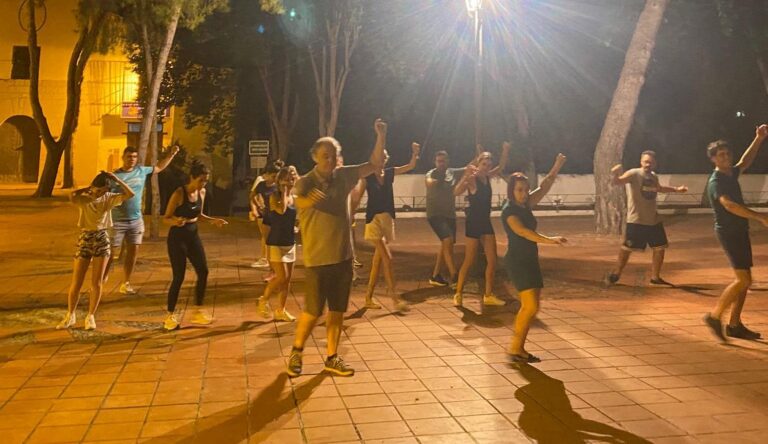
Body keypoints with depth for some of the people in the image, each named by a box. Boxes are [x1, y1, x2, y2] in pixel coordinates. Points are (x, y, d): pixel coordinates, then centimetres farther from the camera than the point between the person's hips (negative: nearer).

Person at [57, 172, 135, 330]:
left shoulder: (109, 198, 0)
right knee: (76, 283, 4)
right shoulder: (84, 199, -5)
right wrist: (89, 188, -15)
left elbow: (130, 194, -11)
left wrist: (117, 180, -13)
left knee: (97, 282, 1)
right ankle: (70, 316, 21)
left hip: (102, 239, 1)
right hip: (85, 239, -1)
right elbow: (72, 196, -29)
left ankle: (91, 316, 15)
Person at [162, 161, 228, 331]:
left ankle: (198, 312, 17)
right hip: (177, 237, -7)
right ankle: (170, 316, 10)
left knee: (203, 272, 3)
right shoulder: (179, 194, -18)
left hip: (193, 235, 7)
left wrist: (213, 220, 1)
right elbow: (166, 218, -15)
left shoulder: (202, 192, 2)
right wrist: (176, 222, -36)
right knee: (179, 277, -5)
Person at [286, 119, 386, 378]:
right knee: (313, 312, 0)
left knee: (337, 310, 10)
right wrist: (308, 199, -59)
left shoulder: (344, 176, 2)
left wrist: (381, 136, -13)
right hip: (317, 259, -4)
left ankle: (332, 358, 22)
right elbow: (298, 201, -34)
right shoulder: (306, 182, -11)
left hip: (343, 257, 5)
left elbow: (376, 164, 2)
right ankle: (296, 352, 22)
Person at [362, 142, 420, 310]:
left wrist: (415, 153, -10)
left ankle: (368, 298, 16)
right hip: (374, 218, -6)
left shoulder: (389, 173, 8)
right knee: (387, 258, -12)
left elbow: (411, 166, 7)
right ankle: (395, 298, -11)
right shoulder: (368, 177, -6)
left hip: (388, 218, 6)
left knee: (378, 259, 8)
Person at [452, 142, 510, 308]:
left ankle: (488, 295, 13)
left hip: (486, 222, 7)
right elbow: (456, 192, -31)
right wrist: (466, 179, -45)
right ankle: (458, 294, 9)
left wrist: (505, 150, 8)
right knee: (469, 261, -3)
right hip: (474, 222, -7)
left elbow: (501, 167, 23)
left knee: (492, 260, 5)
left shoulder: (487, 177, 7)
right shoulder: (472, 179, -14)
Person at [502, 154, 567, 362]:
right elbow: (523, 232, -27)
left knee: (530, 307, 8)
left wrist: (556, 169, 2)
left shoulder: (525, 205, 9)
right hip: (516, 261, -9)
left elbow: (544, 188, 13)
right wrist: (549, 239, -37)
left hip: (530, 260, 9)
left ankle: (518, 349, 16)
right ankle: (515, 349, -3)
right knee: (531, 306, -14)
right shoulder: (509, 210, -14)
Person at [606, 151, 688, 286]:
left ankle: (655, 277, 22)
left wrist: (676, 189, 32)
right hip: (636, 220, -7)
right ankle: (616, 274, 17)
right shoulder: (634, 174, -14)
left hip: (653, 220, 7)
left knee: (660, 248, 9)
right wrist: (614, 175, -55)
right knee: (627, 248, -2)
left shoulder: (654, 177, 8)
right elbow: (618, 181, -33)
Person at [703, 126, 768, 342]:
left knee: (744, 279, 9)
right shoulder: (716, 182, -15)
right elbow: (729, 205, -31)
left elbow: (745, 162, 32)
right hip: (728, 232, -9)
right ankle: (714, 316, -3)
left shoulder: (731, 174, 11)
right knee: (743, 279, -13)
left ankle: (734, 325, 14)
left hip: (739, 231, 9)